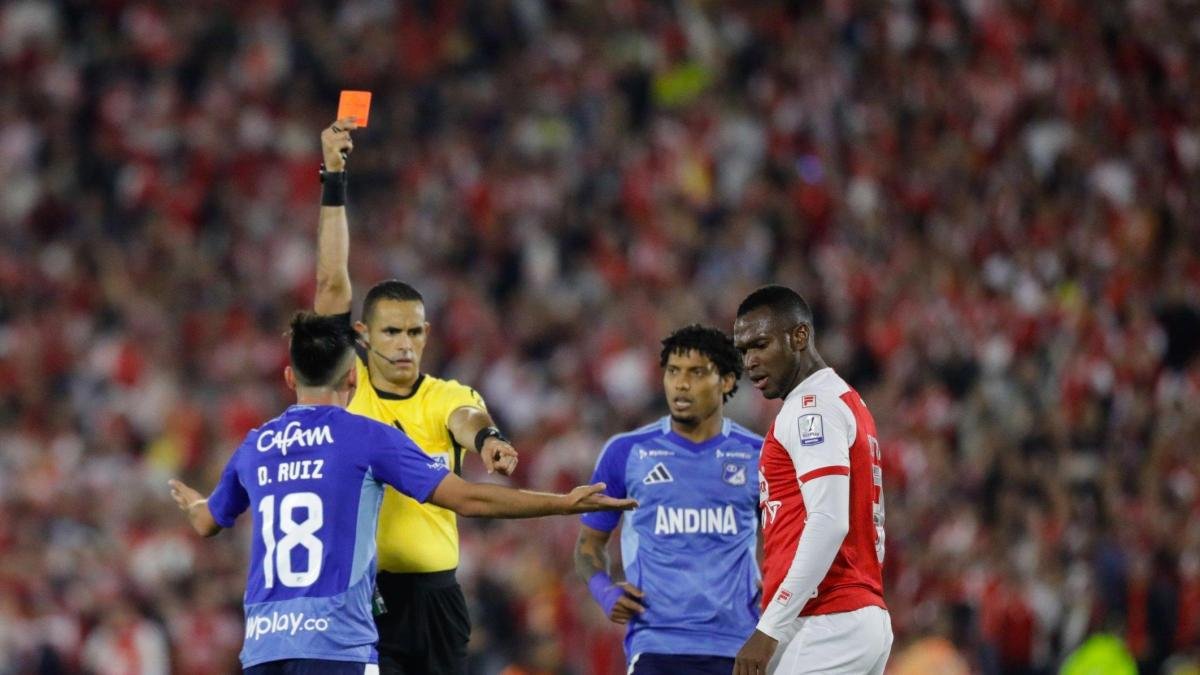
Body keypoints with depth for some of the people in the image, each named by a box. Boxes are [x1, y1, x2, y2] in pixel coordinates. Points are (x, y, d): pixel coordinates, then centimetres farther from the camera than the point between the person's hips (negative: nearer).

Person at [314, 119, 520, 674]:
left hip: (435, 592, 2)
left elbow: (467, 418, -20)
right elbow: (331, 282, -5)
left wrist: (486, 439, -46)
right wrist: (334, 181, -9)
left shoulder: (445, 396, 3)